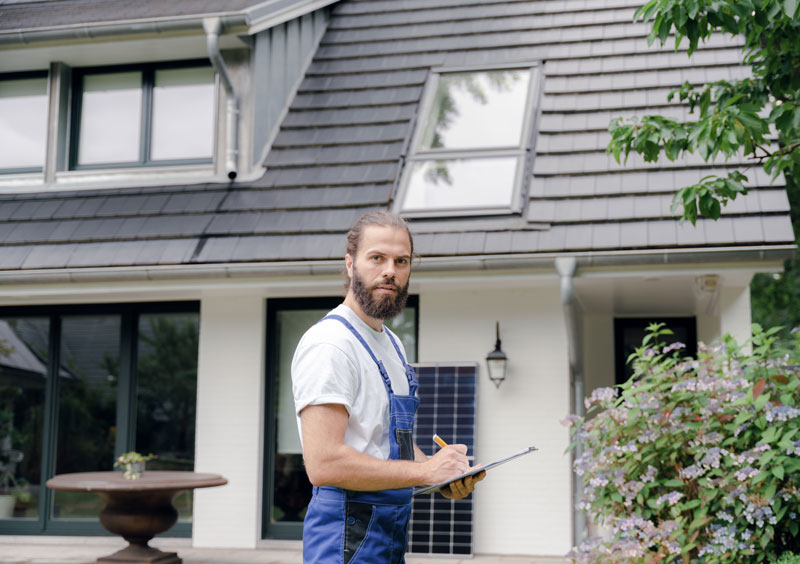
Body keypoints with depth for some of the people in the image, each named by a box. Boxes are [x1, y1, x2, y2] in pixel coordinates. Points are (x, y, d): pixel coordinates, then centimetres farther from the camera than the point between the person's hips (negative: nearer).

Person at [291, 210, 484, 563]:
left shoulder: (392, 344, 16)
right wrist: (423, 471, -19)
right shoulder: (328, 345, -16)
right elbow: (324, 462, -25)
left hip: (392, 533, 9)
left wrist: (444, 477, 5)